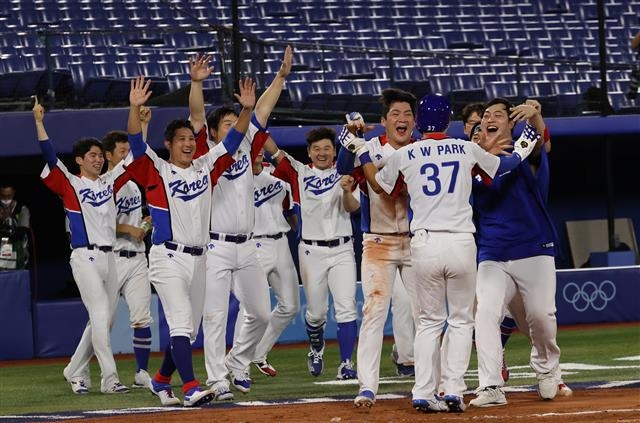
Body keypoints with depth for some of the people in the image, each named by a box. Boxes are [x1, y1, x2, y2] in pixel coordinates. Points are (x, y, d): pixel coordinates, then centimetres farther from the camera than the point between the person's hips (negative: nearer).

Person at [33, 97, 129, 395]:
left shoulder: (109, 181, 14)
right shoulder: (71, 184, 0)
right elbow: (49, 156, -11)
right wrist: (39, 121, -20)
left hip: (109, 257, 6)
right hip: (85, 257, -6)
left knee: (104, 320, 9)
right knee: (100, 315, -14)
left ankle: (75, 371, 23)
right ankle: (110, 379, -16)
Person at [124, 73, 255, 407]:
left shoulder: (205, 167, 11)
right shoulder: (157, 170, -3)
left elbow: (233, 140, 10)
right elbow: (136, 142, -17)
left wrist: (247, 110, -4)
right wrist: (134, 108, -31)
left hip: (198, 258, 6)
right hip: (168, 257, -6)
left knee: (188, 328, 11)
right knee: (180, 322, -16)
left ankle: (161, 380, 27)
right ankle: (191, 388, -23)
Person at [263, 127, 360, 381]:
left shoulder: (344, 176, 4)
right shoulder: (300, 173, 5)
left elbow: (352, 207, -11)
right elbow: (272, 149, -3)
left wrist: (347, 191, -34)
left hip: (341, 250, -1)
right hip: (311, 251, 1)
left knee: (346, 308, -12)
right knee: (316, 311, 7)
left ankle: (346, 364, -11)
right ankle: (316, 349, 36)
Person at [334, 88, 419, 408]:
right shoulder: (370, 150, -5)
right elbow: (344, 170, -21)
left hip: (416, 242, 3)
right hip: (378, 243, -3)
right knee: (374, 311, -12)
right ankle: (367, 387, -16)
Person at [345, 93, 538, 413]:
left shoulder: (404, 155, 5)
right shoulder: (467, 150, 6)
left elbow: (377, 185, 22)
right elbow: (501, 167, 24)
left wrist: (361, 152, 34)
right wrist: (521, 150, 43)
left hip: (424, 245, 0)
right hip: (461, 243, 0)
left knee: (429, 322, 10)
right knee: (461, 320, 10)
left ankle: (424, 394, 2)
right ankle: (453, 391, 0)